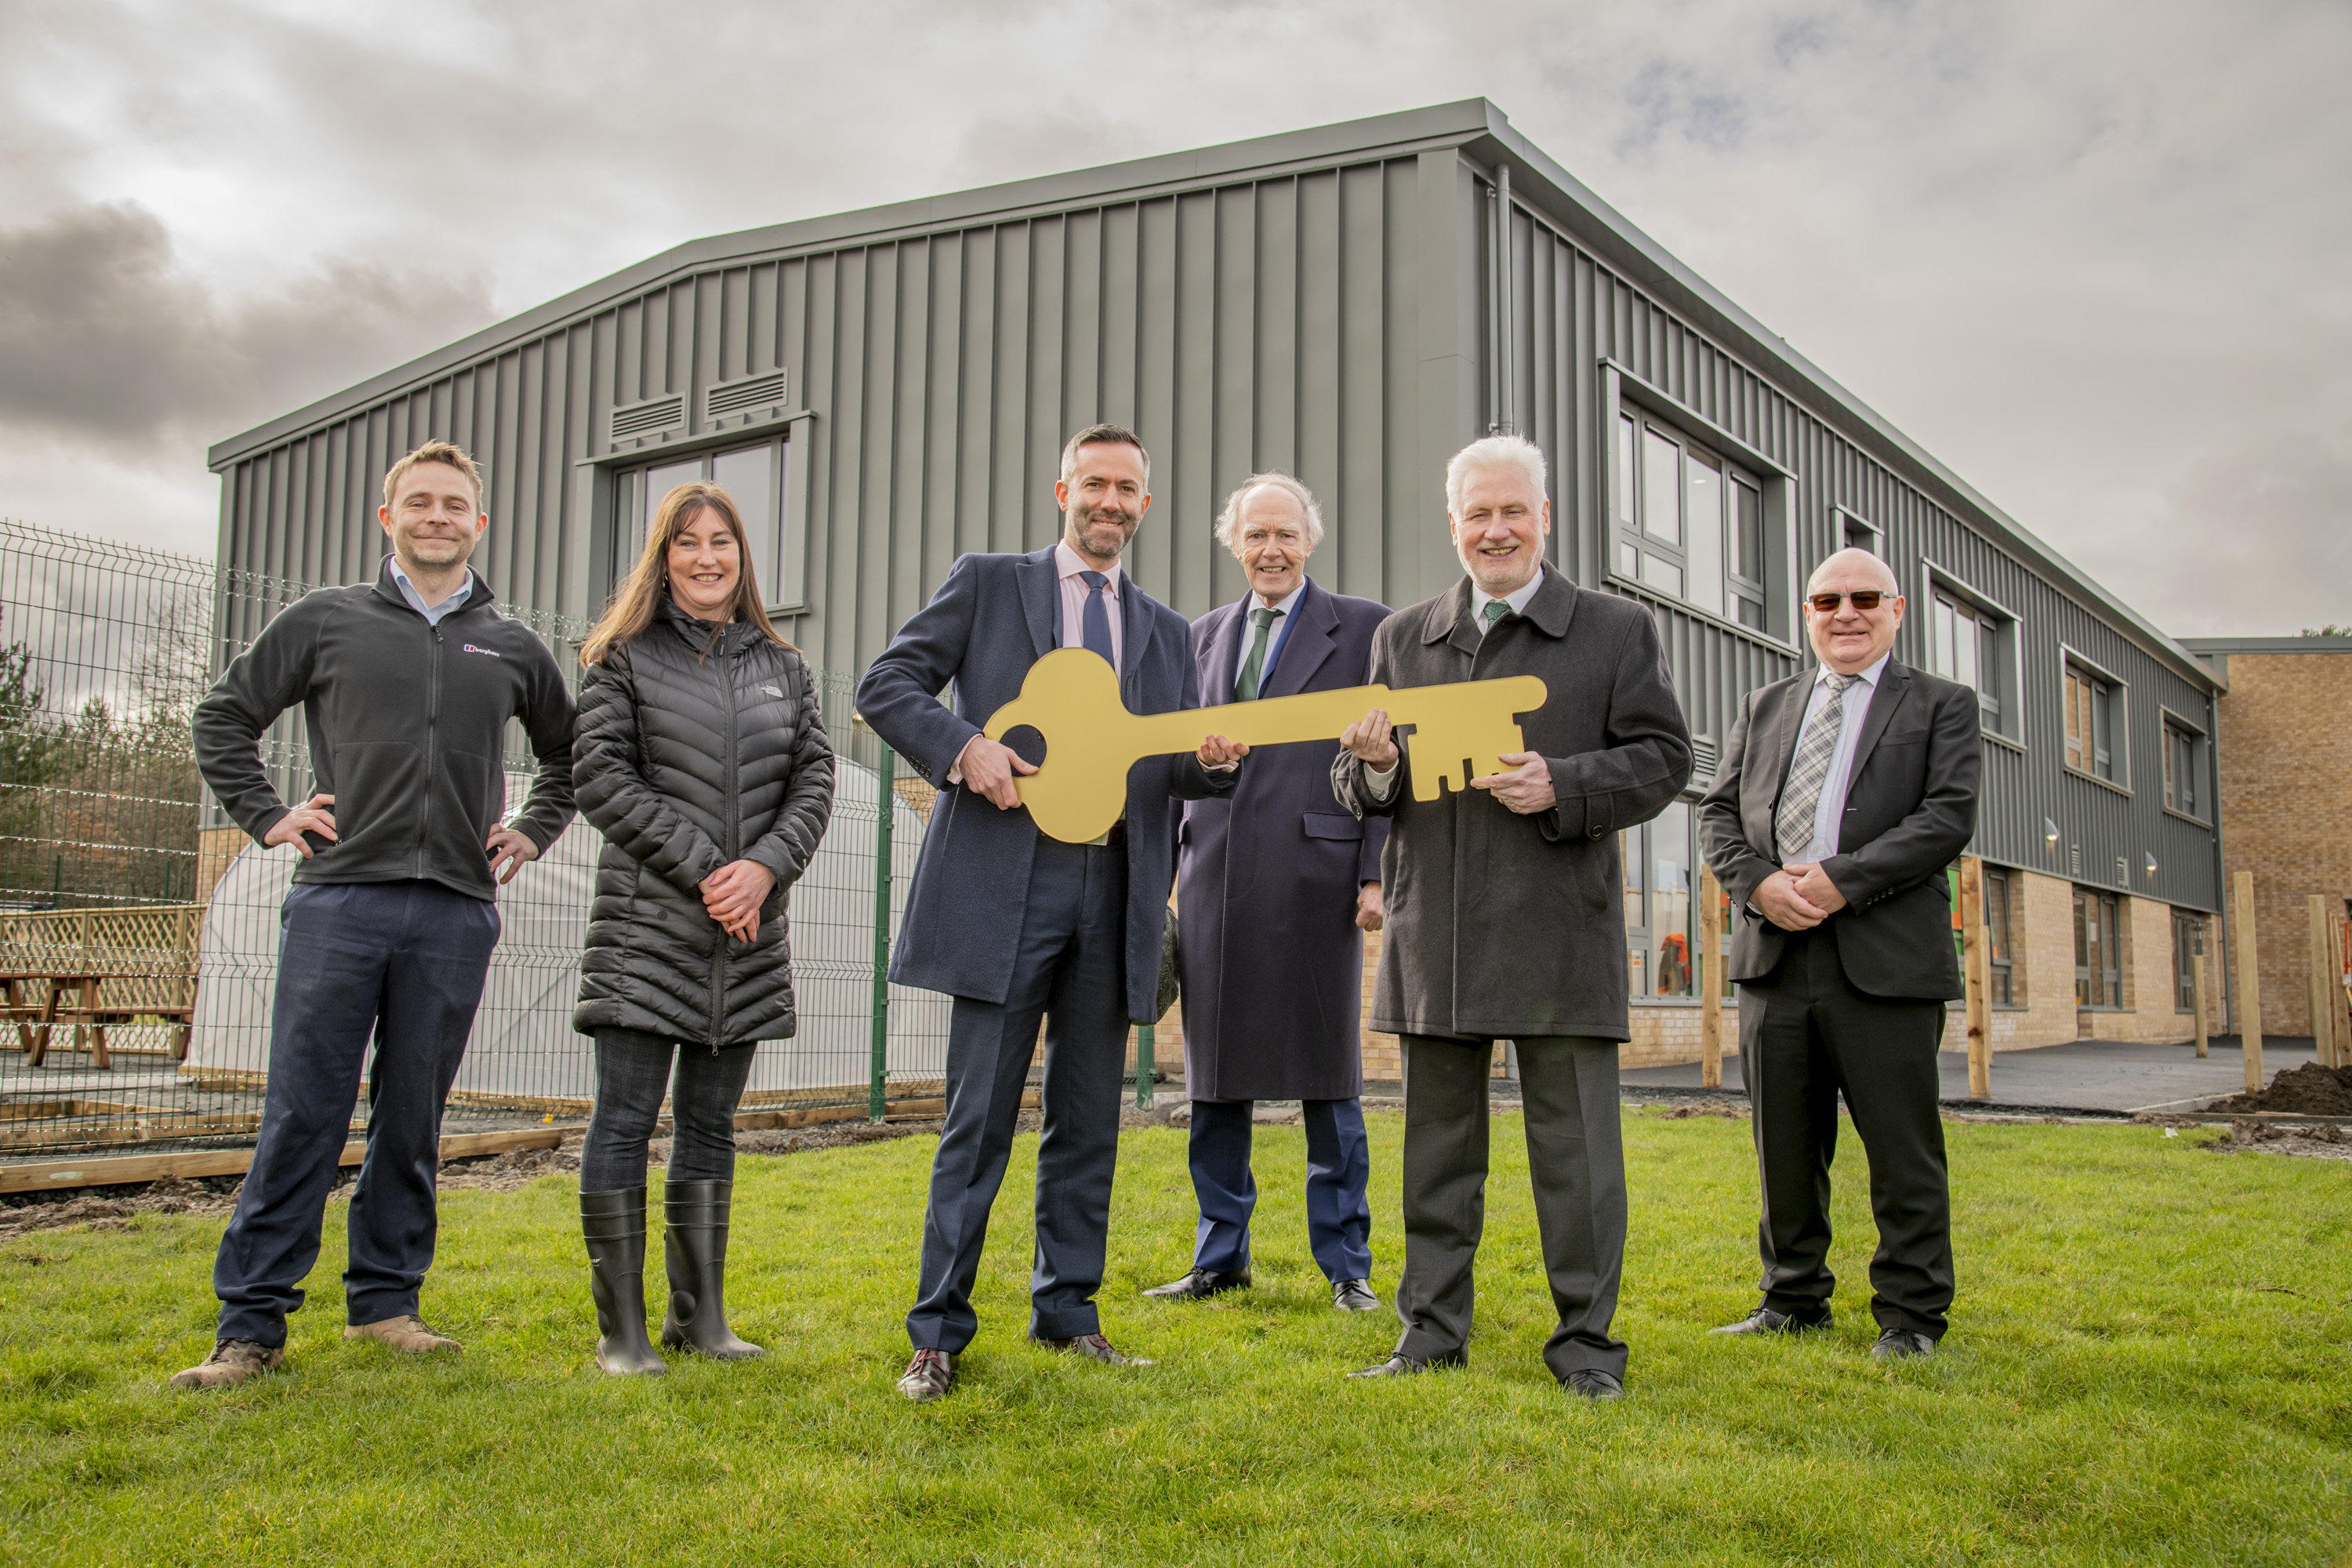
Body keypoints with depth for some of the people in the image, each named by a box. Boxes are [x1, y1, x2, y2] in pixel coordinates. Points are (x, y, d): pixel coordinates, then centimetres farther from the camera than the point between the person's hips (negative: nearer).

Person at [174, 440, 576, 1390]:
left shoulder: (513, 650, 13)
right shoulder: (326, 621, 8)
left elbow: (569, 755, 27)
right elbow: (225, 717, 15)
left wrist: (532, 834, 13)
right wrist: (267, 816, 4)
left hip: (455, 914, 2)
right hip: (339, 900, -2)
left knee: (414, 1122, 8)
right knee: (300, 1116, -2)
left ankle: (386, 1302, 20)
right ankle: (252, 1323, 5)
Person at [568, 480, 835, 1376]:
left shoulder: (783, 667, 14)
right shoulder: (625, 658, 4)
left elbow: (814, 781, 8)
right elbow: (598, 777, -6)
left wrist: (764, 867, -10)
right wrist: (701, 867, -13)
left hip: (749, 932, 4)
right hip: (647, 923, -4)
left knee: (710, 1122, 10)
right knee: (625, 1119, -4)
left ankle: (700, 1317, 17)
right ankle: (621, 1330, 4)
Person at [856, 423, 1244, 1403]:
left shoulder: (1165, 631, 19)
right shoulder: (987, 585, 8)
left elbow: (1173, 775, 16)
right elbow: (887, 685, 3)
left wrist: (1214, 761, -7)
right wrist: (964, 748, -13)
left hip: (1113, 897, 4)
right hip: (1004, 886, -4)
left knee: (1088, 1121, 10)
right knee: (979, 1119, -2)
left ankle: (1068, 1310, 23)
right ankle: (938, 1334, 8)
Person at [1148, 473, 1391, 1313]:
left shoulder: (1364, 628, 3)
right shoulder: (1206, 633, 17)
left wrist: (1377, 874, -8)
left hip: (1313, 876, -4)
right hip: (1215, 880, 4)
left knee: (1327, 1076, 3)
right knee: (1214, 1074, 9)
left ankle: (1346, 1264, 14)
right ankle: (1221, 1256, 21)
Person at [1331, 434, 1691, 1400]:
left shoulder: (1617, 630, 6)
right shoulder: (1401, 639, 14)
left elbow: (1663, 759, 1)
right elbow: (1355, 790, 16)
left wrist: (1561, 787, -15)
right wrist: (1375, 766, -8)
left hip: (1559, 931, -3)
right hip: (1433, 930, 3)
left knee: (1573, 1145, 2)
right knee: (1437, 1140, 11)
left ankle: (1585, 1339, 16)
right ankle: (1433, 1329, 22)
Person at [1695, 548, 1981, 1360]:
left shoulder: (1941, 705, 7)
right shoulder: (1765, 706, 19)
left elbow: (1949, 816, -6)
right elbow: (1719, 812, 13)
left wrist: (1840, 880, -15)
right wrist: (1759, 883, -7)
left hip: (1886, 958, -3)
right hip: (1774, 955, 4)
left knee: (1902, 1149, 1)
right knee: (1785, 1147, 10)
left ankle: (1910, 1314, 13)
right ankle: (1794, 1299, 23)